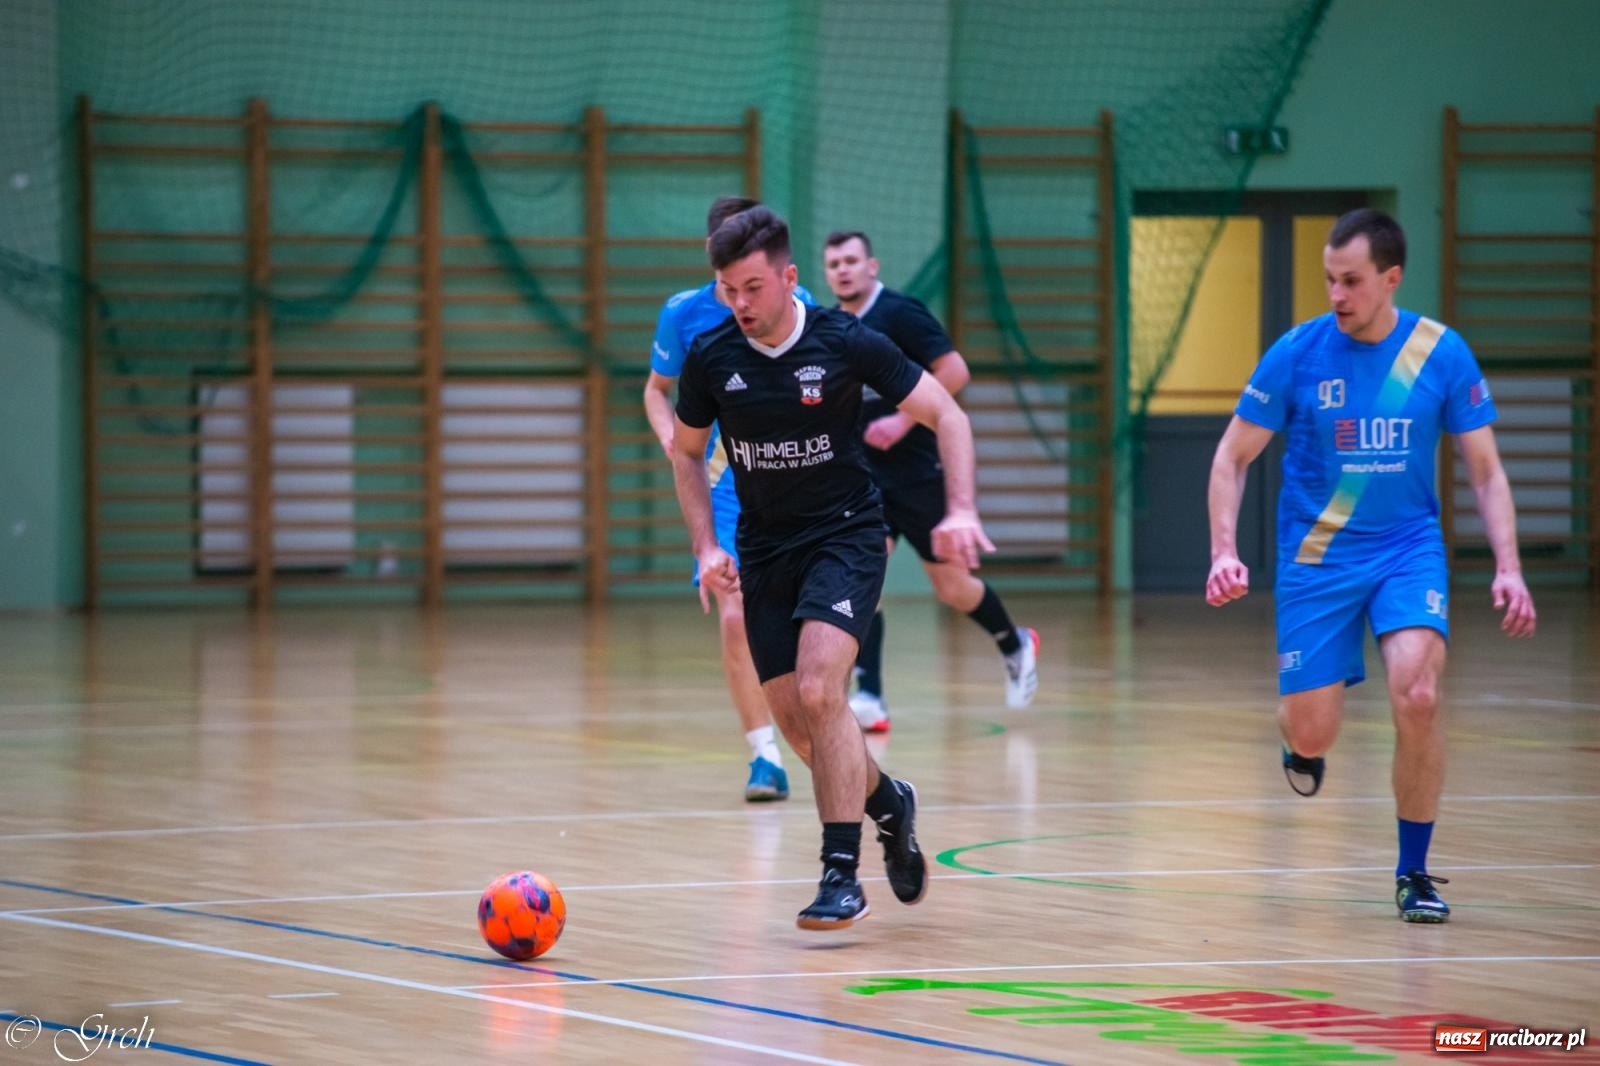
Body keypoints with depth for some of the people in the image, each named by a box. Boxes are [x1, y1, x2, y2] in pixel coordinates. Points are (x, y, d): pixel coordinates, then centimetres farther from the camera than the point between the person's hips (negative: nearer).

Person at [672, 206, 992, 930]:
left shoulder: (846, 343, -14)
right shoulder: (710, 358, -6)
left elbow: (945, 414, -5)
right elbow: (686, 450, 12)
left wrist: (960, 509, -18)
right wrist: (706, 547, 0)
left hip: (846, 535, -4)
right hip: (764, 549, 4)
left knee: (817, 691, -24)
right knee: (794, 722, 2)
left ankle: (842, 875, -19)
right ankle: (887, 803, 33)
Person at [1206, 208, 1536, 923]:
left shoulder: (1443, 354, -6)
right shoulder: (1297, 352, -8)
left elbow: (1485, 470, 1)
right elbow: (1233, 456, 0)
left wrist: (1508, 567, -11)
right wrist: (1224, 553, -13)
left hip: (1409, 549, 0)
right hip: (1316, 557, 0)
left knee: (1417, 694, -24)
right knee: (1311, 734, -3)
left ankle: (1413, 872, -7)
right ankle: (1302, 743, 39)